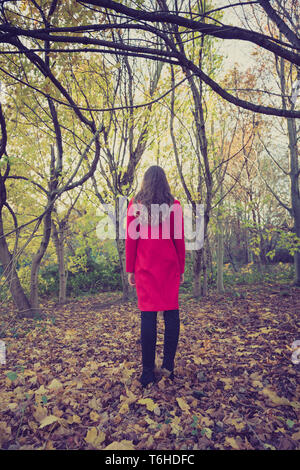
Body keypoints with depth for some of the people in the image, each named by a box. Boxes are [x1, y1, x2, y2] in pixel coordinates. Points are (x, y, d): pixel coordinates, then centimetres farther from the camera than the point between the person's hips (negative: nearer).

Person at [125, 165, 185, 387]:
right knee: (171, 312, 8)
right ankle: (168, 365, 8)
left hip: (145, 267, 0)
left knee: (148, 315, 2)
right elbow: (179, 240, 3)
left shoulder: (135, 204, 3)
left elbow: (131, 239, 1)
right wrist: (181, 269, 10)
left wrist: (130, 269, 6)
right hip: (169, 266, 0)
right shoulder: (174, 205, 3)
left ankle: (148, 371, 8)